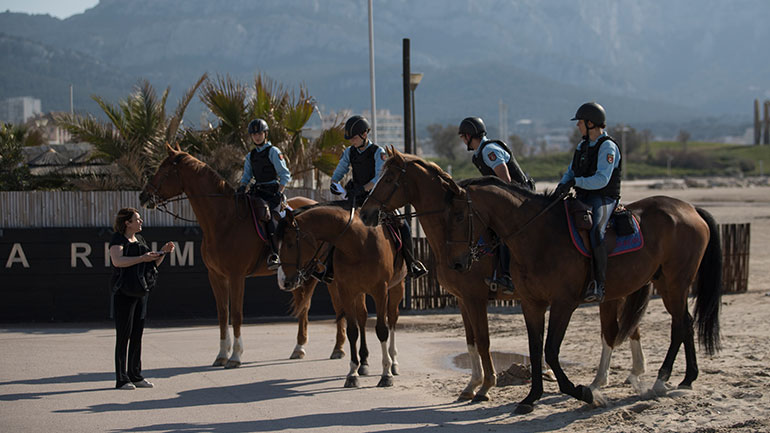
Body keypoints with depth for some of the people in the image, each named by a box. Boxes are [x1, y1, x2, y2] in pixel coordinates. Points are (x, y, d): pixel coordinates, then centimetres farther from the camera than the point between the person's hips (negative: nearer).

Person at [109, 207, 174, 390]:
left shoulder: (139, 239, 14)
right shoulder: (117, 240, -10)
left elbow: (153, 263, 18)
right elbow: (117, 261, -29)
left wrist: (163, 252, 1)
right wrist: (142, 258, -34)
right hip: (123, 293, -8)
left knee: (137, 335, 9)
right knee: (124, 335, -5)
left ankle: (136, 376, 14)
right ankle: (121, 379, -2)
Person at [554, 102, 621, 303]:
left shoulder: (607, 147, -11)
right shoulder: (583, 145, 16)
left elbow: (602, 179, -21)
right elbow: (571, 172, 21)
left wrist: (576, 182, -22)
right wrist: (563, 185, -1)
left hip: (603, 200, -10)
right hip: (583, 199, 10)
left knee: (596, 232, -36)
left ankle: (598, 285, -37)